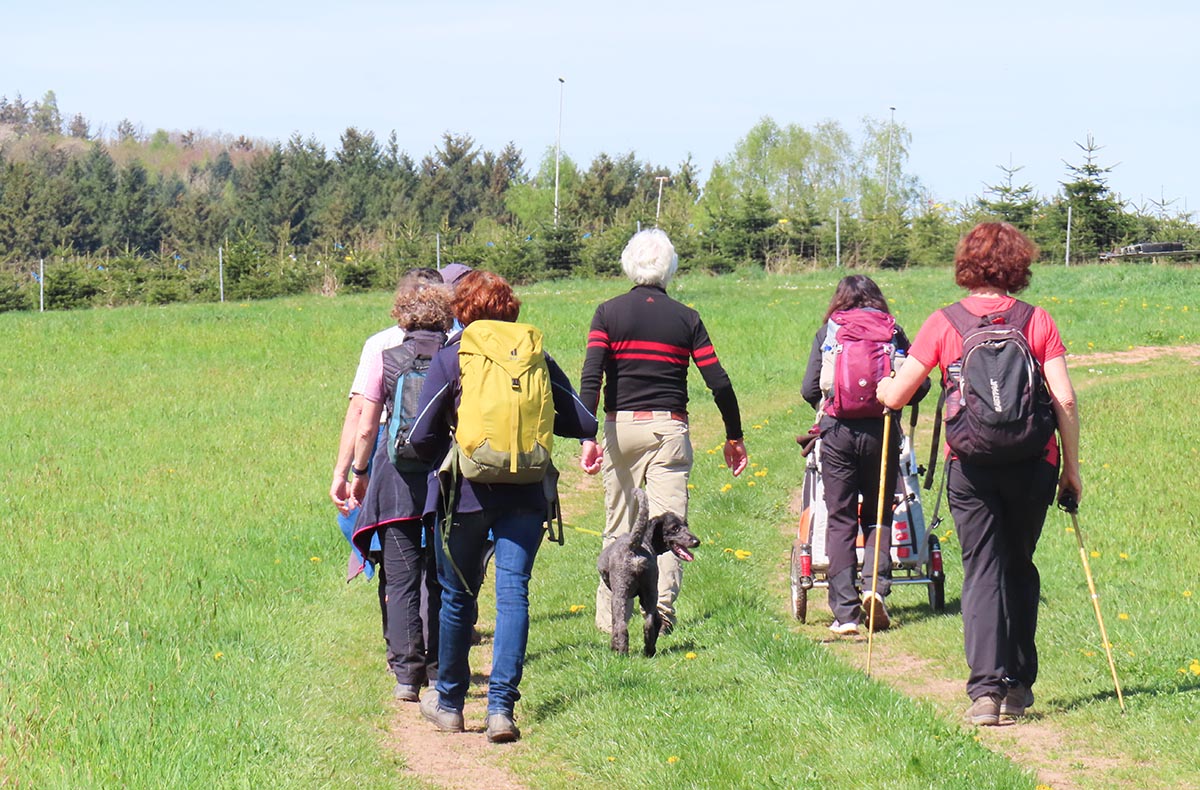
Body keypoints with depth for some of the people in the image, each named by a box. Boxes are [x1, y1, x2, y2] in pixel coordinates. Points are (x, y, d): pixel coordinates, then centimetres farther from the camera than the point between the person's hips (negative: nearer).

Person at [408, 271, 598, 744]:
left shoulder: (450, 359, -4)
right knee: (513, 592, -1)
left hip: (466, 492, -1)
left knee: (458, 596, 13)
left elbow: (421, 437, -8)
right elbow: (584, 424, 3)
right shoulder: (535, 358, 2)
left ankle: (449, 703, 26)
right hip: (525, 494, 1)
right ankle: (501, 707, -12)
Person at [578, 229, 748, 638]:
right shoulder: (686, 318, 4)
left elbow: (591, 378, -8)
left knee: (618, 527, 8)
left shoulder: (609, 313, 3)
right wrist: (734, 437, 13)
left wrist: (588, 438, -12)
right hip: (670, 427, 0)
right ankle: (662, 604, -19)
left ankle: (610, 618, 11)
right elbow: (719, 382, 3)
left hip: (621, 425, 1)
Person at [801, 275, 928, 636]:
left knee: (840, 521, 5)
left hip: (837, 431, 0)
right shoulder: (892, 331, 7)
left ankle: (845, 612, 1)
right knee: (878, 515, 14)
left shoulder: (827, 333, 7)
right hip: (881, 430, 0)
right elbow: (920, 385, 1)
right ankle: (876, 585, -8)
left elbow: (809, 388, 0)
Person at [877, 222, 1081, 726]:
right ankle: (1018, 683, 22)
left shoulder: (944, 324, 0)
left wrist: (882, 388, 22)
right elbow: (1064, 400, -4)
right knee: (1020, 567, 18)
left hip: (971, 466, -1)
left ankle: (986, 688, -11)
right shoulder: (1038, 322, 1)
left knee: (982, 572, 1)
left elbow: (895, 397, -1)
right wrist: (1071, 466, 5)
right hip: (1033, 463, 1)